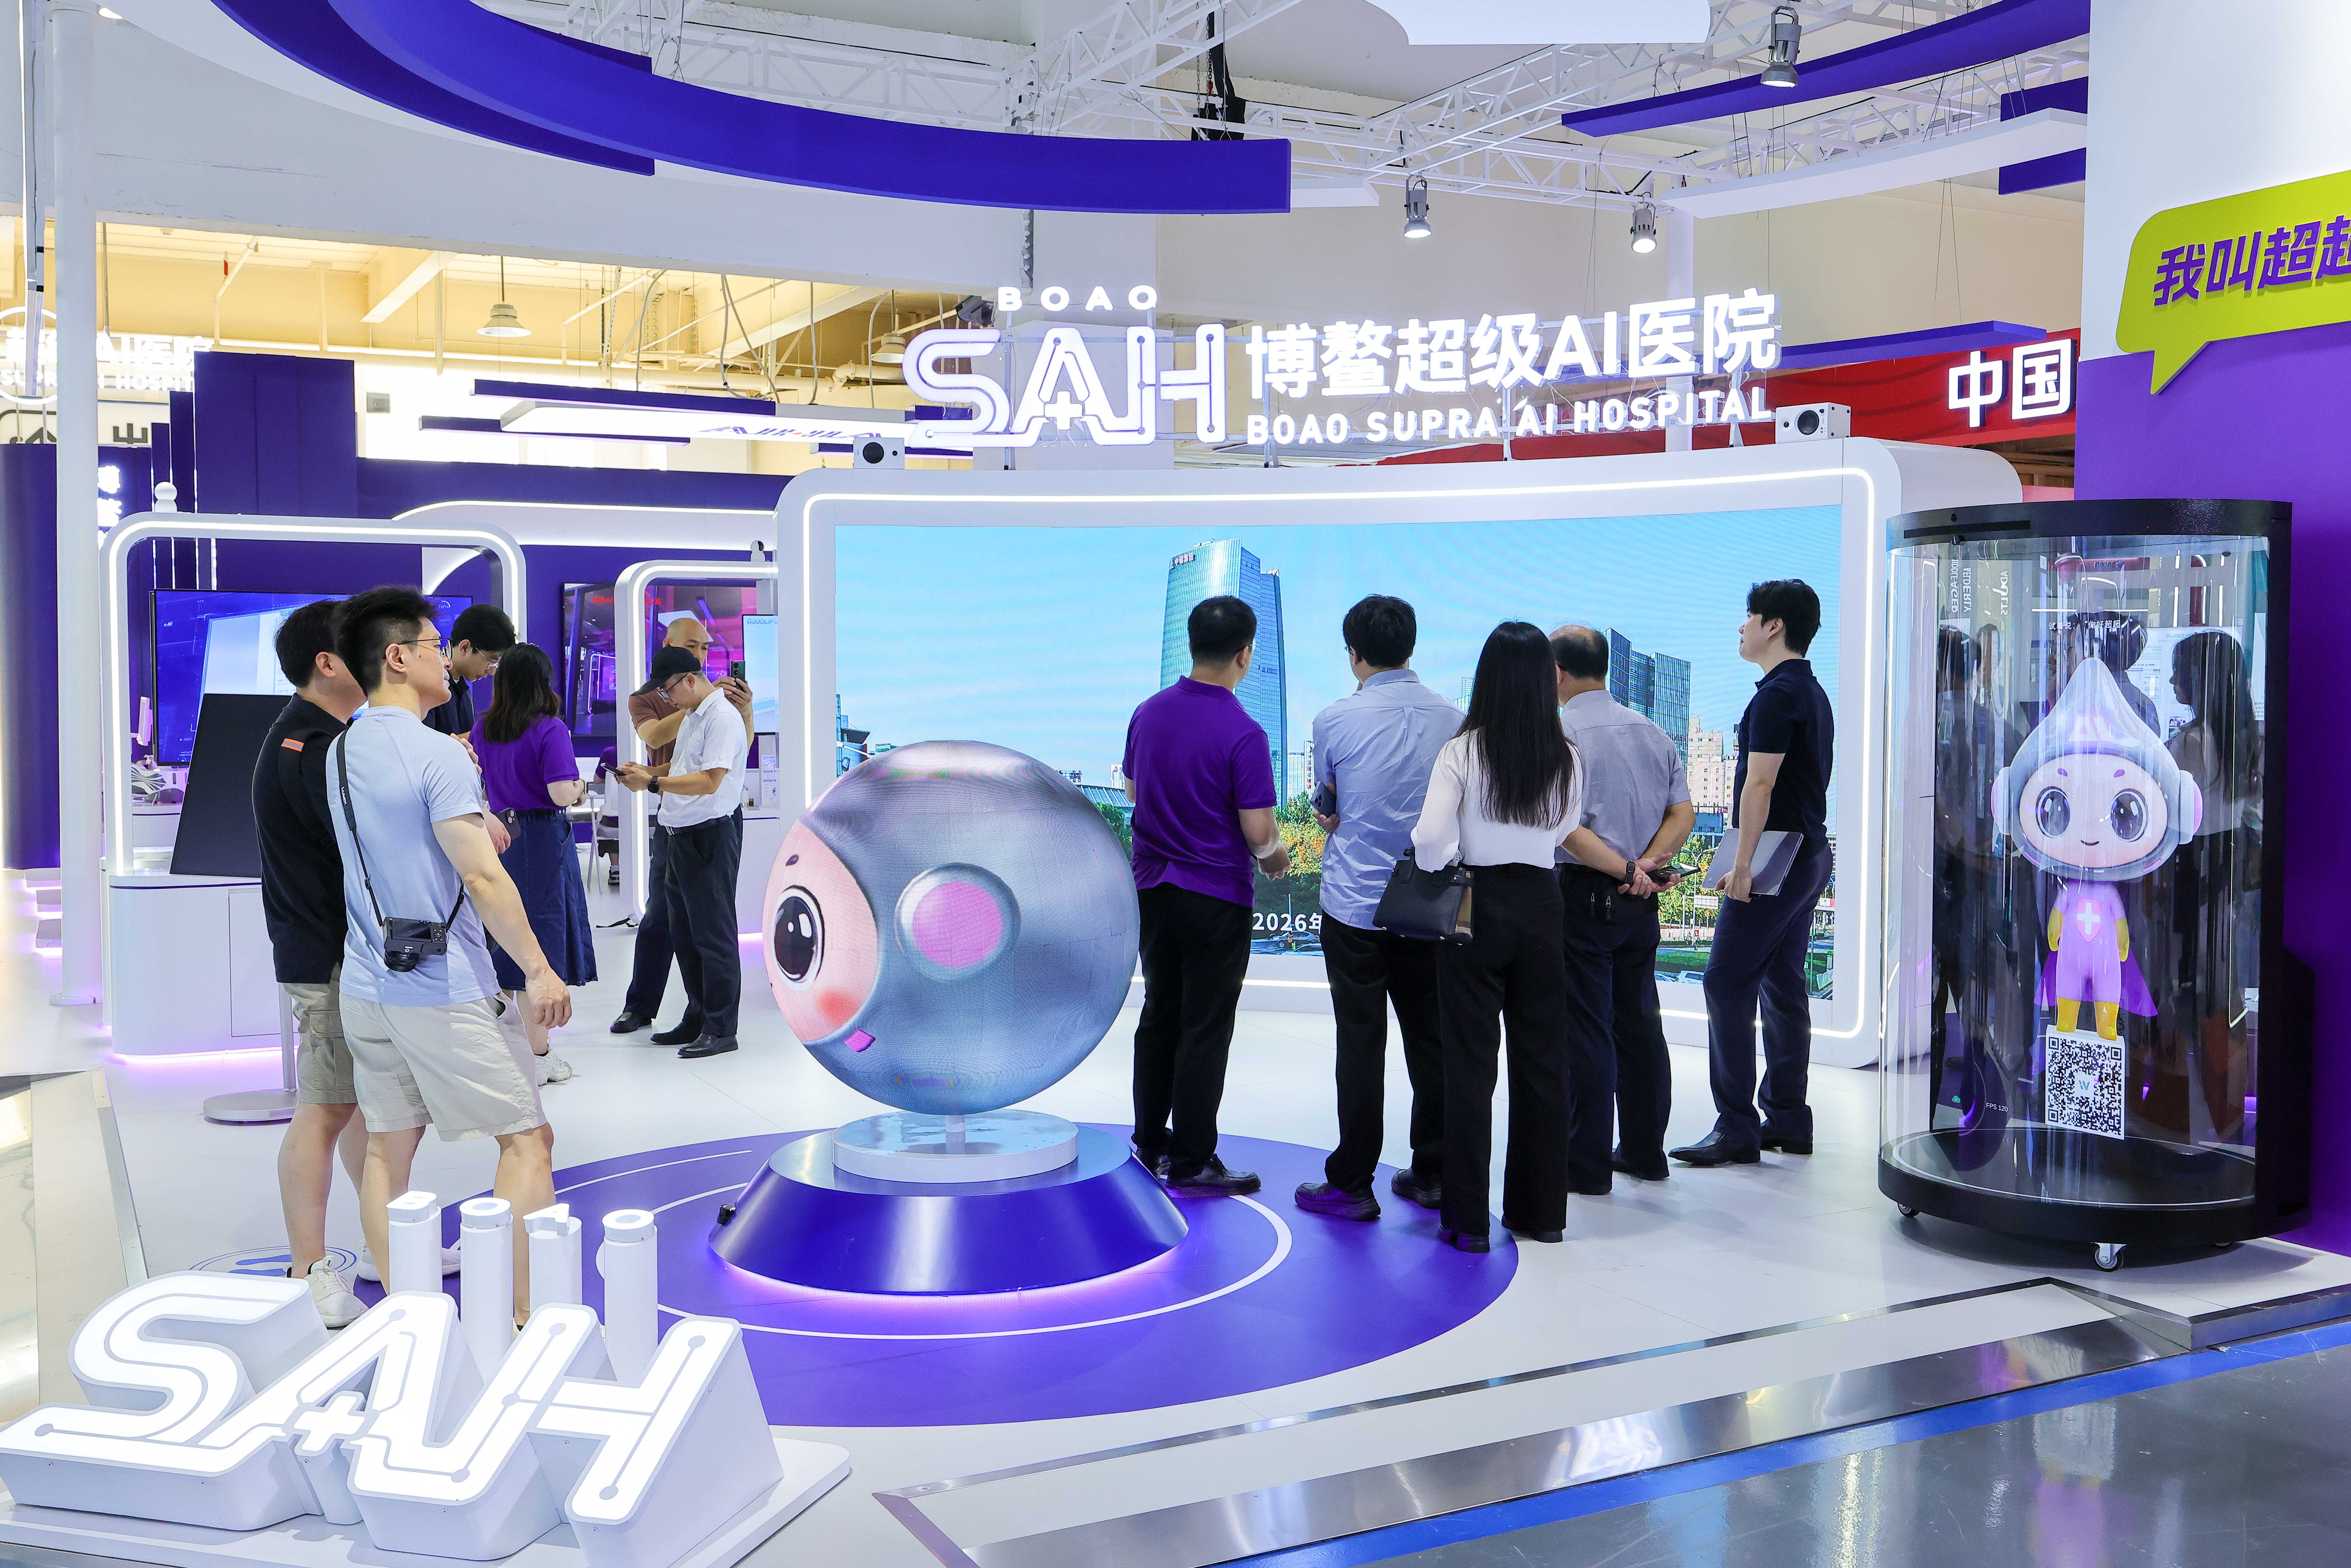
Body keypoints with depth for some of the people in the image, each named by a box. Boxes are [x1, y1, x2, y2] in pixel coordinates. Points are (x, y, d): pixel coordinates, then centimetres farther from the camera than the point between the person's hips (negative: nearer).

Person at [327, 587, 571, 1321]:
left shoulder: (341, 751, 10)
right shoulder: (436, 753, -15)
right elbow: (483, 879, -18)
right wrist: (539, 971, -12)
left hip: (365, 986, 8)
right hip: (445, 992, -8)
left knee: (389, 1148, 11)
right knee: (527, 1141, 0)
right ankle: (525, 1318, 0)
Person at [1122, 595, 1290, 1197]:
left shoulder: (1148, 713, 1)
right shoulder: (1243, 733, -19)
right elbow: (1259, 832, -17)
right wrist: (1276, 856, 4)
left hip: (1153, 887, 6)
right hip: (1216, 898, -6)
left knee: (1159, 1017, 16)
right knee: (1205, 1031, 1)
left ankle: (1152, 1141, 25)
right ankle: (1192, 1163, 6)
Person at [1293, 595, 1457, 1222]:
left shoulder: (1336, 720, -9)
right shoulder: (1453, 719, 1)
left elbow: (1325, 806, 6)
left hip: (1355, 905, -3)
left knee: (1362, 1043, 1)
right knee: (1430, 1039, 11)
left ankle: (1351, 1185, 6)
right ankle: (1433, 1175, 19)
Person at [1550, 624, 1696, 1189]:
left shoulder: (1558, 734, -12)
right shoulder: (1652, 732, 10)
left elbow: (1566, 829, -21)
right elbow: (1684, 813, 4)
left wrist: (1626, 871, -15)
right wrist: (1647, 864, -8)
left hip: (1584, 896, -7)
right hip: (1641, 906, 7)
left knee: (1586, 1031, -1)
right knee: (1639, 1024, 15)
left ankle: (1587, 1165, 6)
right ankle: (1644, 1152, 24)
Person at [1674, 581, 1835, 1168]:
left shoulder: (1777, 694, -14)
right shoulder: (1813, 691, 17)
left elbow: (1760, 785, -20)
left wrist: (1742, 863, -20)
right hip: (1809, 855, 10)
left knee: (1728, 985, -9)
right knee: (1783, 986, 12)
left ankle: (1736, 1127, -9)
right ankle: (1788, 1120, 16)